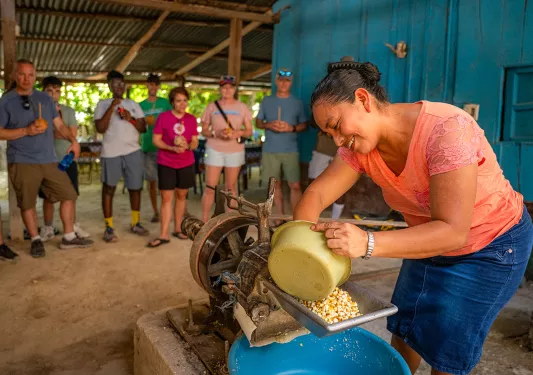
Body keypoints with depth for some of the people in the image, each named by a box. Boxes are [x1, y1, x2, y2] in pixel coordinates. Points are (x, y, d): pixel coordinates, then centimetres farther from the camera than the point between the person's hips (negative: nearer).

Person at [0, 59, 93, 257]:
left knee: (69, 194, 4)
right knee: (27, 203, 2)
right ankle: (36, 240, 19)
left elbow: (59, 124, 13)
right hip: (22, 162, -4)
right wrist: (26, 131, -16)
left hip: (49, 160, 4)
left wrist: (73, 140, -4)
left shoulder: (45, 98, 12)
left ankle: (69, 237, 15)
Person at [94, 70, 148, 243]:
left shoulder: (133, 104, 12)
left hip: (133, 151, 3)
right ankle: (109, 228, 9)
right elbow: (100, 128, -9)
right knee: (109, 188, 2)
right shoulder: (103, 104, 3)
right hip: (111, 153, -3)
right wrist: (111, 108, -13)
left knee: (135, 187, 8)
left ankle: (135, 223, 23)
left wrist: (131, 119, -10)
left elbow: (143, 128, 8)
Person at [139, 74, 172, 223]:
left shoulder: (165, 103, 6)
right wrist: (145, 123, -7)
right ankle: (155, 211, 16)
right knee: (151, 181, 5)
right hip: (148, 147, 2)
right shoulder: (141, 105, 11)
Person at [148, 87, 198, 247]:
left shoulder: (192, 119, 3)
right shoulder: (163, 117, -6)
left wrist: (187, 146, -18)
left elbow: (195, 142, 5)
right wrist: (172, 148, -21)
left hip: (186, 163, 3)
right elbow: (156, 140, -6)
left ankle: (178, 228, 24)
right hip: (166, 164, -3)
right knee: (166, 197, -3)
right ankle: (164, 235, 0)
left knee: (181, 195, 10)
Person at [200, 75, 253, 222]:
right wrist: (216, 133, -15)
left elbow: (249, 131, 6)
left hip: (235, 151, 1)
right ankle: (204, 221, 4)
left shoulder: (242, 107, 6)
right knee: (210, 187, -4)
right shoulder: (212, 106, 4)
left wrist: (238, 133, -15)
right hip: (214, 150, -1)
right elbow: (204, 131, 5)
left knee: (231, 187, 6)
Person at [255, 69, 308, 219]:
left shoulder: (297, 103, 6)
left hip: (291, 151, -1)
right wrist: (269, 125, -9)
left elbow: (304, 125, 7)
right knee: (275, 184, 8)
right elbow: (258, 122, 12)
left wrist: (291, 128, -13)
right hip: (270, 150, 2)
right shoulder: (267, 101, 9)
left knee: (295, 185, -7)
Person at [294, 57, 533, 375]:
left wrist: (367, 243, -48)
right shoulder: (360, 144, -14)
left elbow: (452, 232, -36)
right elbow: (316, 195, -15)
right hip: (430, 241, 6)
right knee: (403, 329, 15)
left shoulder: (447, 129, -34)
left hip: (491, 246, -6)